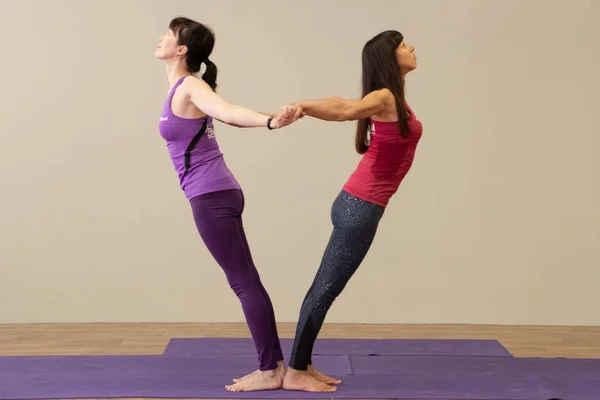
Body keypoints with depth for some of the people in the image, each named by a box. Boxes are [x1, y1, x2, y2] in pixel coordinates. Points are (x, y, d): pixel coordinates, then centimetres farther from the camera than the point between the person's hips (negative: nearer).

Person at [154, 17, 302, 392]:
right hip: (216, 195, 9)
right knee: (247, 282, 11)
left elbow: (229, 112, -29)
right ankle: (275, 365, 19)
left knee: (244, 283, -4)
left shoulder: (190, 86, -11)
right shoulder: (183, 88, 16)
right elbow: (229, 115, 9)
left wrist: (270, 121, -47)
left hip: (212, 198, -9)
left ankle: (270, 371, 4)